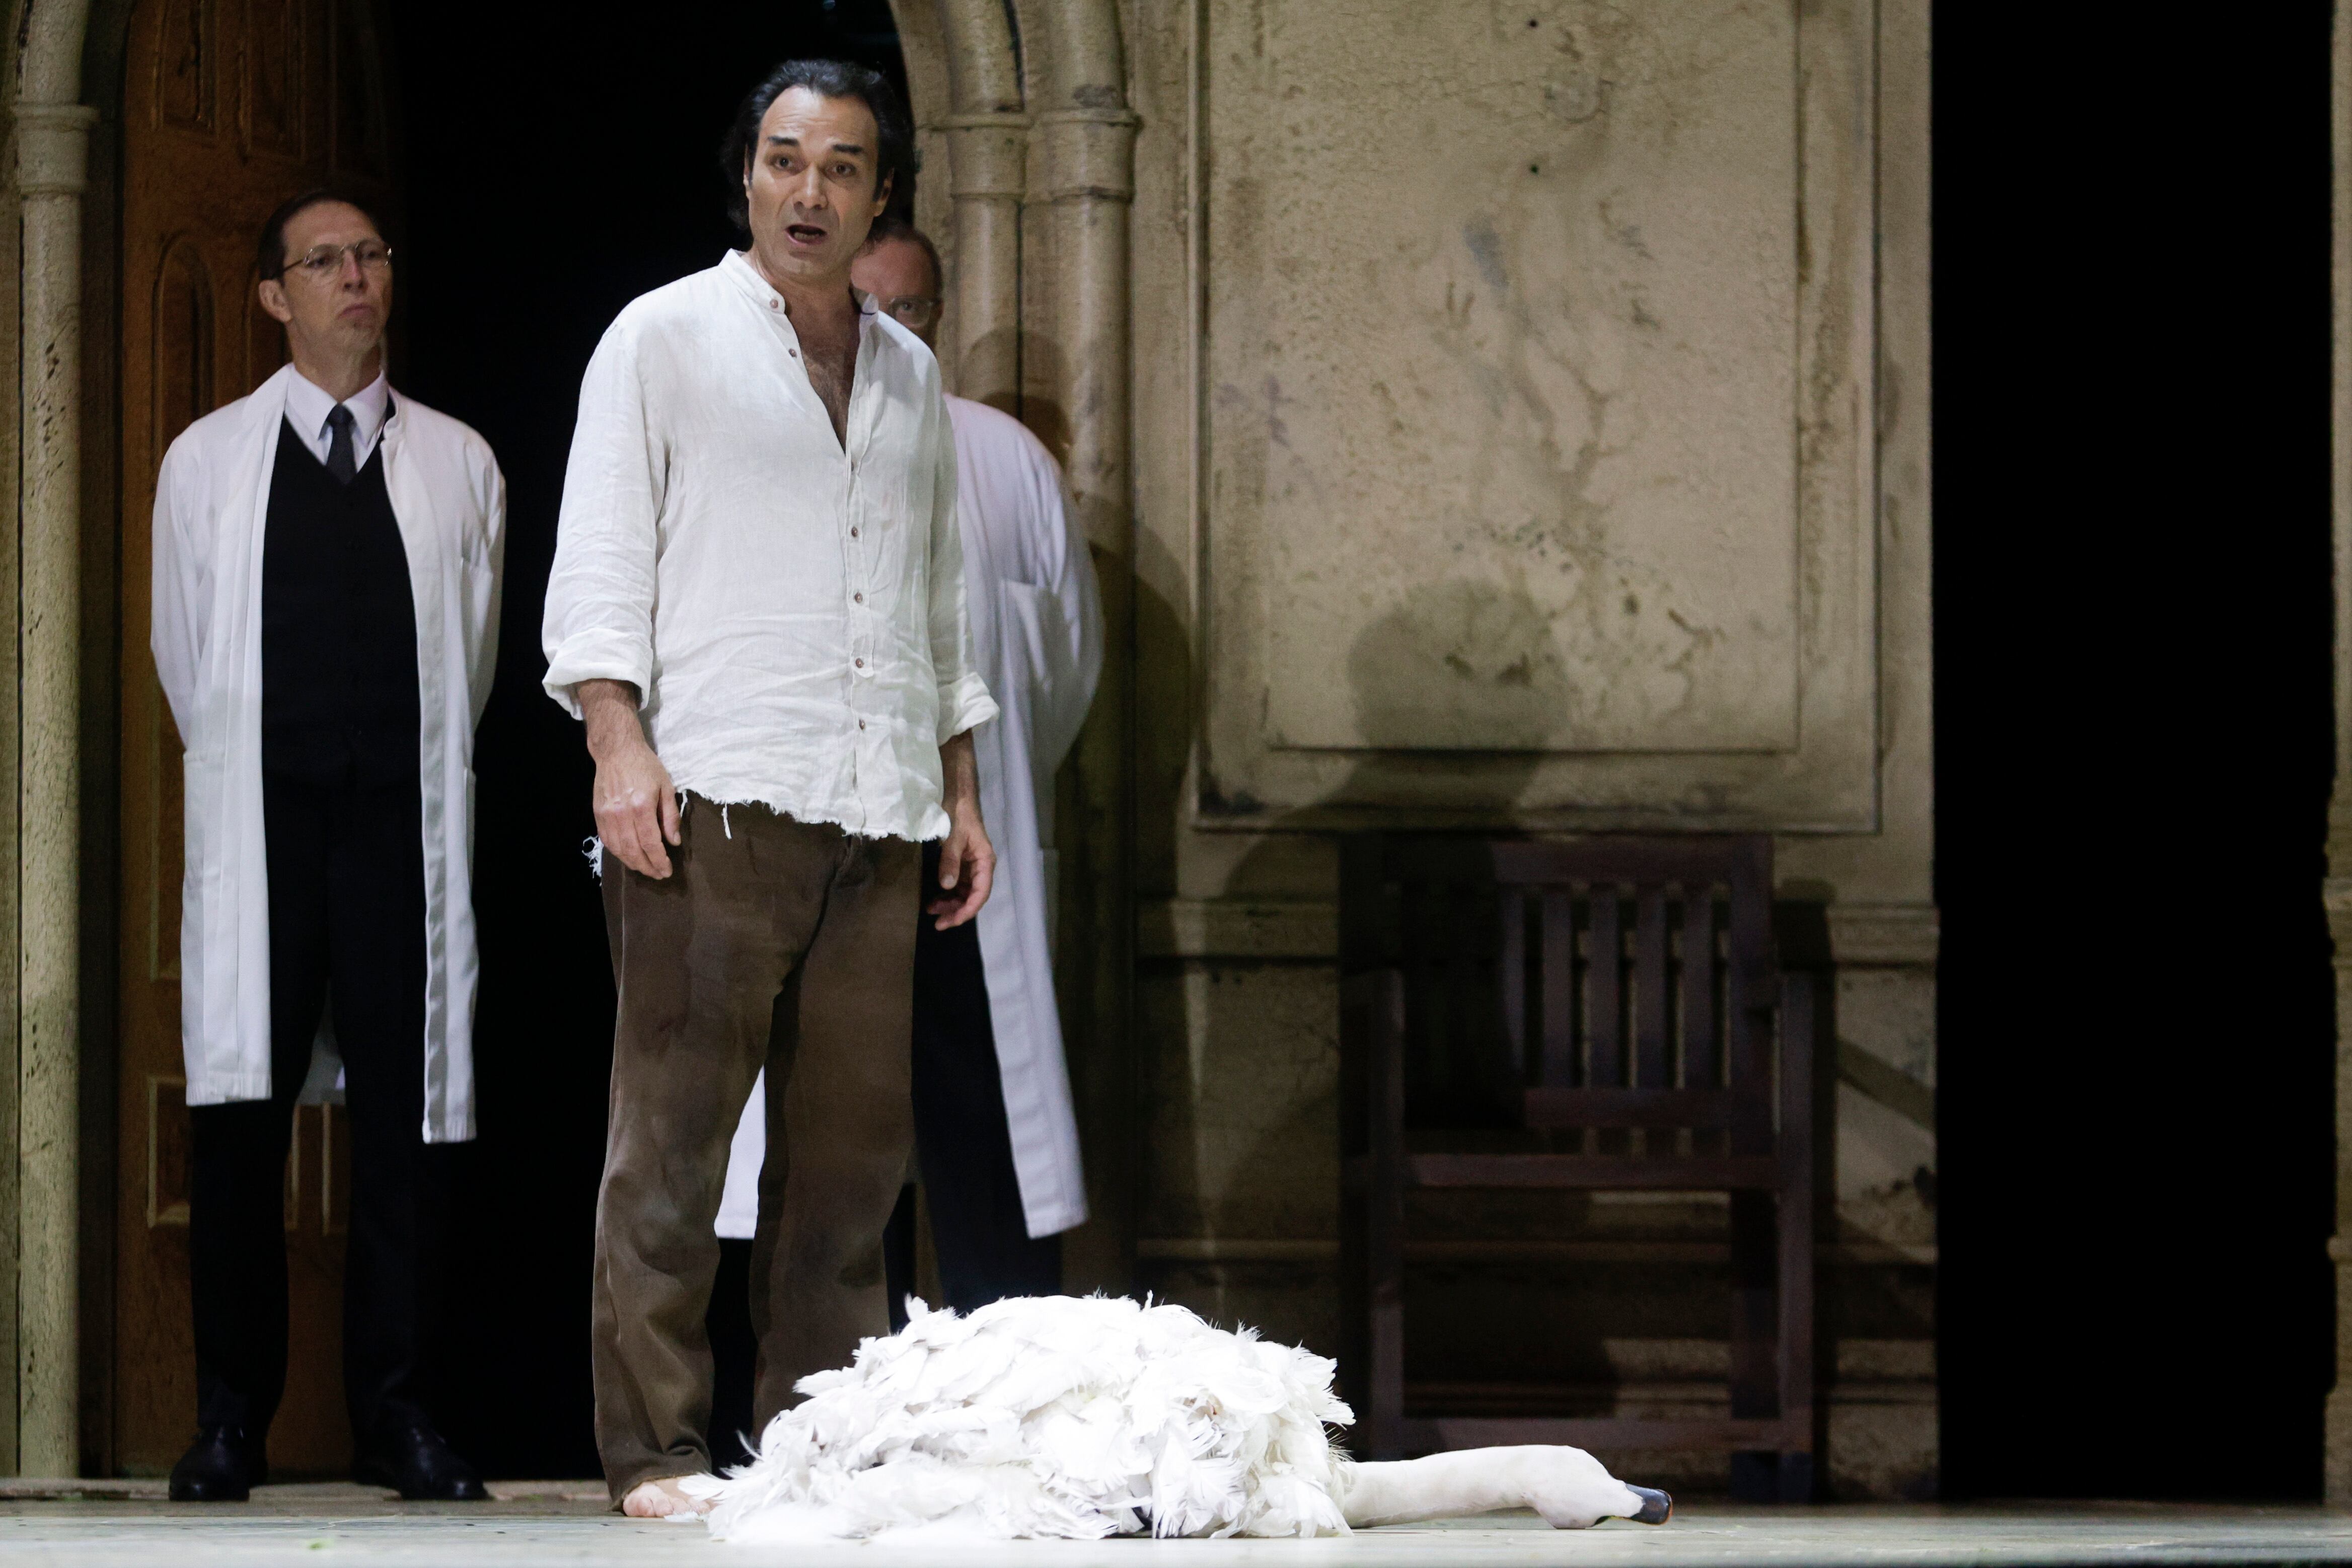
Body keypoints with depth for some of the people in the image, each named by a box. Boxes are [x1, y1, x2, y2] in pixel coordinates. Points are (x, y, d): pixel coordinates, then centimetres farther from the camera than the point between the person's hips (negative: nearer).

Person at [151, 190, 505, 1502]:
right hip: (263, 826, -1)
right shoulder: (209, 462, 9)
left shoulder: (459, 465, 10)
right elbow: (185, 659, 13)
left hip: (405, 821, 1)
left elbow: (475, 659, 15)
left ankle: (397, 1415, 3)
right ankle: (232, 1420, 1)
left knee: (406, 1116, -2)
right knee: (242, 1121, -3)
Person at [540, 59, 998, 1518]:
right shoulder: (665, 338, 6)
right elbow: (600, 561, 0)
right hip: (714, 795, -5)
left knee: (854, 1139, 3)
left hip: (878, 813, 5)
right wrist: (619, 747, -12)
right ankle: (654, 1444, -6)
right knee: (676, 1134, -7)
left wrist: (962, 789, 19)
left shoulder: (911, 373, 21)